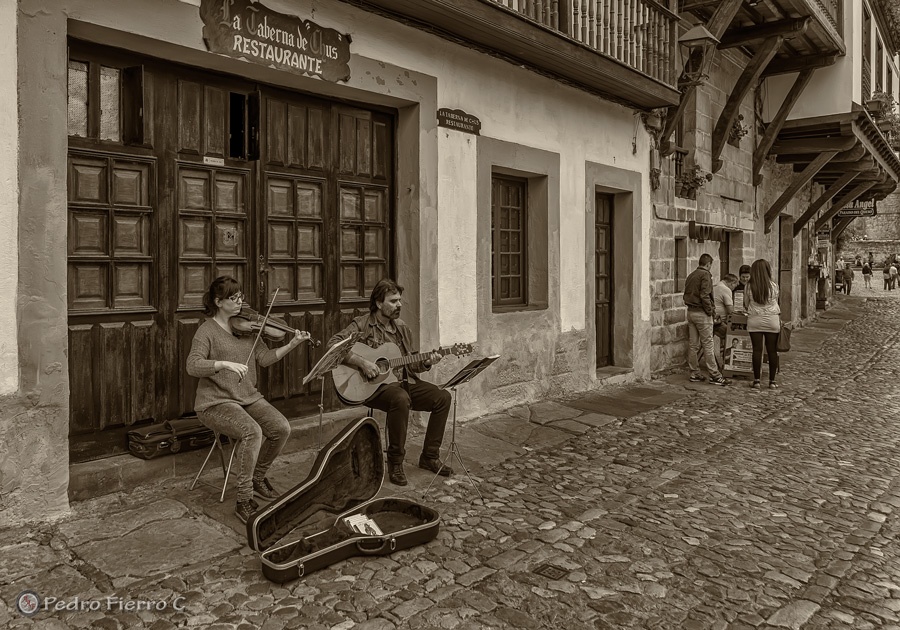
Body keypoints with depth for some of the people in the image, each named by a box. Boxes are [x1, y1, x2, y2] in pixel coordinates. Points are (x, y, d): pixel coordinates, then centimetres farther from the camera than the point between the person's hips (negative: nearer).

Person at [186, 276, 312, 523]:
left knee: (282, 428, -15)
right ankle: (244, 501, -19)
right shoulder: (207, 330, -6)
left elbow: (264, 358, 2)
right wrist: (226, 364, -32)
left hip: (249, 398, 6)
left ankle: (258, 477, 11)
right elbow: (193, 366, -19)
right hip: (216, 403, -6)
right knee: (252, 431, -31)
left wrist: (292, 345, -10)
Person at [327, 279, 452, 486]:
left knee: (442, 397, -9)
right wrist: (361, 362, -27)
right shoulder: (362, 325, -6)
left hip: (404, 381, 7)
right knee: (401, 399, -38)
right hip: (374, 386, -7)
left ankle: (429, 457, 3)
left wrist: (426, 363, -3)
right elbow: (333, 344, -18)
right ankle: (395, 463, -20)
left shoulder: (401, 327, 14)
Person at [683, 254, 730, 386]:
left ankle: (694, 374, 14)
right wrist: (710, 310, -11)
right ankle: (714, 376, -1)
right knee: (708, 345, -4)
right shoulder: (705, 275, -11)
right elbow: (704, 295, -20)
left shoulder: (691, 275, 14)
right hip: (701, 313, -8)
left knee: (694, 345, 10)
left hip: (690, 312, 8)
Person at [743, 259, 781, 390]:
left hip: (754, 320, 0)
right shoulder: (773, 286, -3)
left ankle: (756, 381, 3)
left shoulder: (749, 287, -4)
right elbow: (775, 302, 11)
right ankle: (772, 381, 10)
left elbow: (745, 305, 7)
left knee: (757, 350, 1)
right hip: (772, 320, 0)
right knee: (772, 351, 5)